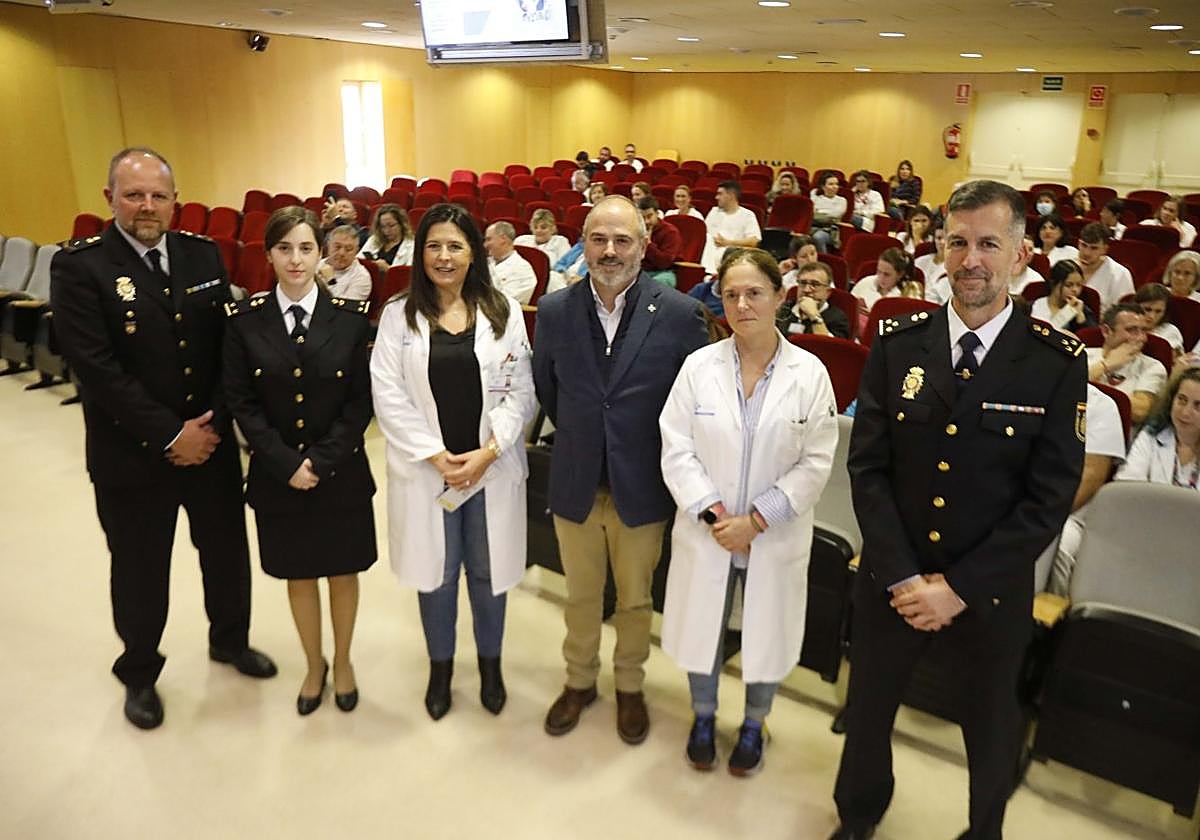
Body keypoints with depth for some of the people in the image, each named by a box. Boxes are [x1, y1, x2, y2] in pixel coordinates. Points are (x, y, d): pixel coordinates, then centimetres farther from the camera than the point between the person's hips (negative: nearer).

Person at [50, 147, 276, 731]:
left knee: (227, 550, 18)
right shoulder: (79, 267, -11)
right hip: (131, 454, -3)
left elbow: (226, 346, 1)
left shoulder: (203, 255, 2)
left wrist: (212, 422, -11)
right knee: (140, 568, 14)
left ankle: (229, 639, 44)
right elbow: (96, 369, -18)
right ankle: (139, 673, 38)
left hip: (211, 439, 4)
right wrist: (170, 435, -18)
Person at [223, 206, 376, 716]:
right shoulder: (244, 320, -5)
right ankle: (314, 665, 38)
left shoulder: (351, 317, -7)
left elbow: (361, 401, -7)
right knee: (298, 576, 15)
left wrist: (321, 460, -14)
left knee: (342, 573, 14)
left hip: (341, 473, 0)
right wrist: (286, 463, -13)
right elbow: (242, 402, -4)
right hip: (277, 475, 1)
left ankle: (343, 662, 37)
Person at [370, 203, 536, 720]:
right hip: (425, 467, 0)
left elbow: (520, 392, -2)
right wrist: (437, 456, -12)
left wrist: (487, 452, -13)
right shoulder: (398, 316, 0)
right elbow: (389, 395, -6)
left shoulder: (504, 313, 1)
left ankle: (490, 661, 35)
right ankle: (440, 665, 34)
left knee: (488, 570, 12)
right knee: (435, 571, 12)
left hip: (491, 466, 0)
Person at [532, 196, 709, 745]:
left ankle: (629, 687, 42)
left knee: (635, 598, 18)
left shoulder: (679, 314, -14)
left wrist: (653, 446, 1)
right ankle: (579, 681, 43)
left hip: (642, 486, -1)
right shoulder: (554, 310, -6)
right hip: (575, 483, 2)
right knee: (580, 596, 20)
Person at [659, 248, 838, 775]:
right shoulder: (699, 366, -7)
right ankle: (703, 716, 44)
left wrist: (756, 520, -15)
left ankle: (754, 724, 43)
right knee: (701, 627, 17)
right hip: (705, 531, 1)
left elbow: (815, 463, -9)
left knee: (766, 631, 16)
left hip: (776, 537, 0)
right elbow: (677, 450, -7)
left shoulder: (809, 373, -9)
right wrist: (713, 514, -16)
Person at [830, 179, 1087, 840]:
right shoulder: (898, 344, -7)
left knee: (990, 726, 22)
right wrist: (905, 576, -14)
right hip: (890, 581, 2)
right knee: (868, 710, 21)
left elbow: (1048, 500, -13)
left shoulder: (1058, 363, -12)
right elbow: (868, 468, -8)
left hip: (991, 593, -1)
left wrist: (959, 586, -16)